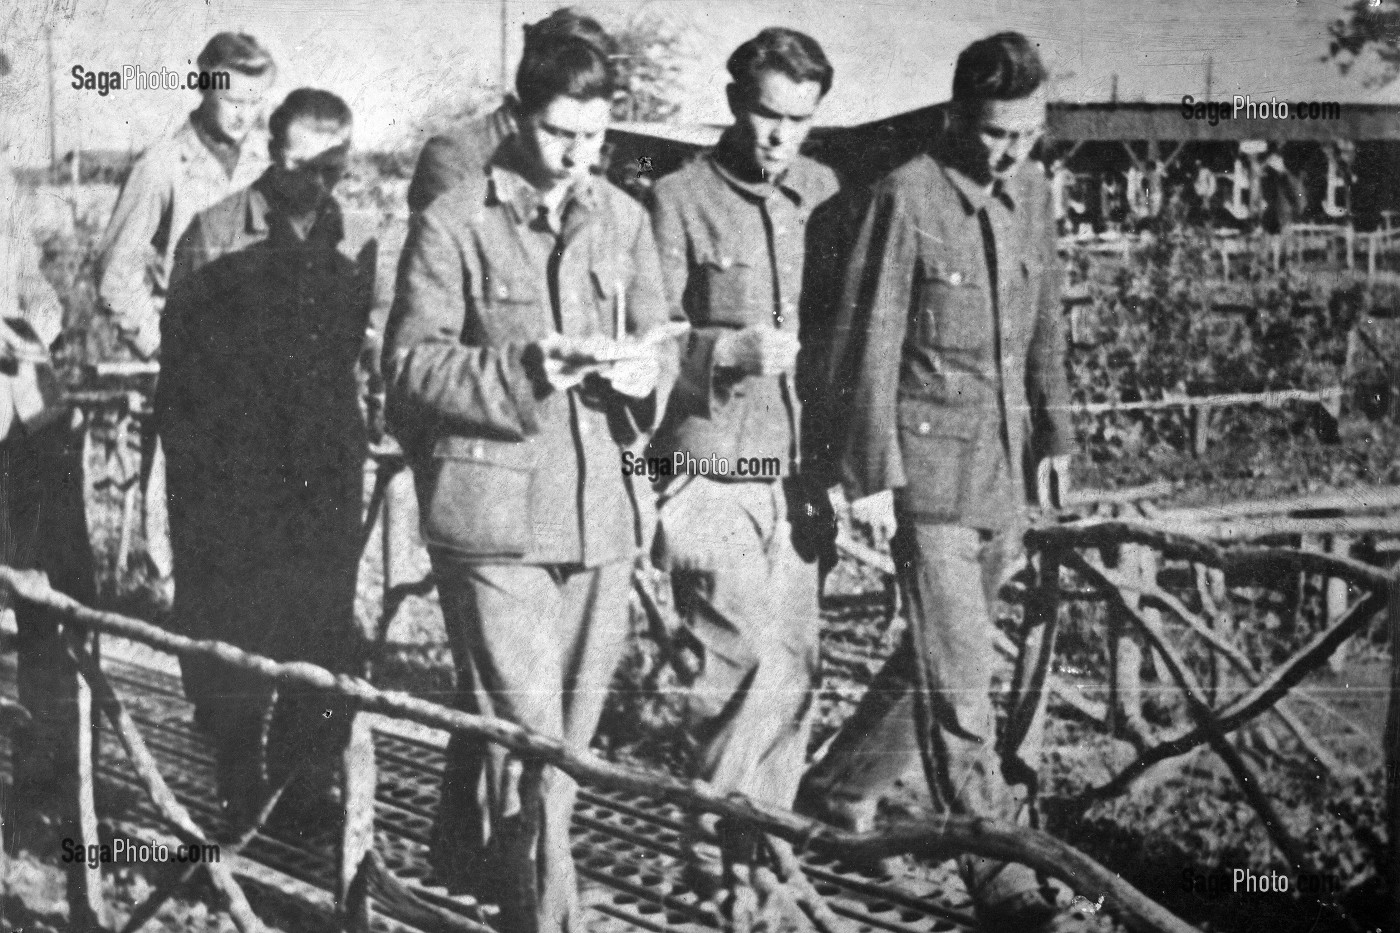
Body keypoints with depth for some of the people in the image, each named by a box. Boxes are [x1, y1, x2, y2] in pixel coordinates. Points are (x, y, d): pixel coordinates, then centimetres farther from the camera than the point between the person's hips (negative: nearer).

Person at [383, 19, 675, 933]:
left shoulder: (625, 218, 10)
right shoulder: (454, 223, -5)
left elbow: (661, 343, 15)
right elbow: (411, 363, -7)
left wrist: (644, 371, -8)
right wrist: (525, 370, -21)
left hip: (600, 511, 6)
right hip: (492, 513, -5)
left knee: (570, 729, 16)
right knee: (524, 732, -6)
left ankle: (468, 858, 39)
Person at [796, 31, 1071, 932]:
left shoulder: (1032, 191, 8)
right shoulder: (909, 196, -12)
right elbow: (870, 344, -11)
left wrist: (1055, 431, 18)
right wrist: (873, 474, -12)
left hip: (1003, 469, 7)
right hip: (927, 468, -7)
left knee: (940, 658, 18)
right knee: (959, 685, -5)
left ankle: (840, 789, 38)